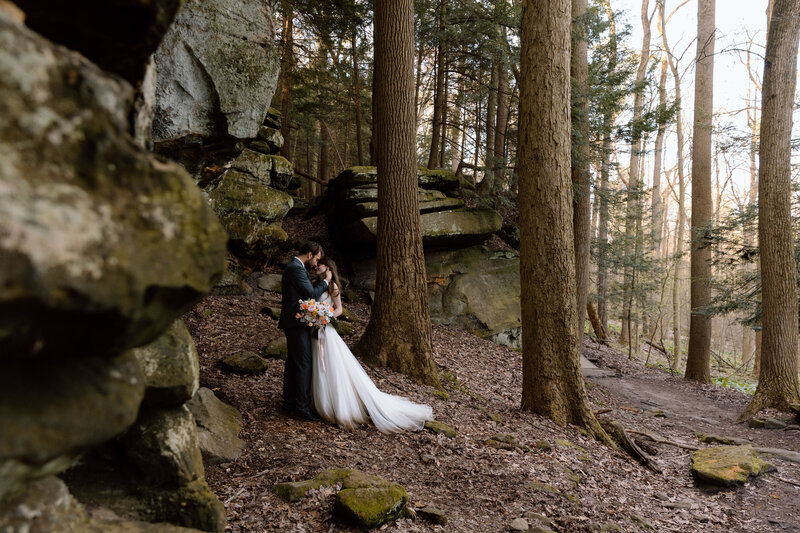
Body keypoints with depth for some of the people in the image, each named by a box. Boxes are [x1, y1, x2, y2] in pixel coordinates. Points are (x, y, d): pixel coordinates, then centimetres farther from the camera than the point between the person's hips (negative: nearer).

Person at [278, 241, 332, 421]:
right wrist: (325, 281, -5)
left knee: (293, 362, 15)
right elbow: (312, 295, -18)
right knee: (304, 364, -6)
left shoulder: (293, 267, 16)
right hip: (297, 324, -11)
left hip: (293, 323, 11)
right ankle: (302, 407, -1)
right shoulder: (297, 269, -17)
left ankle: (289, 402, 24)